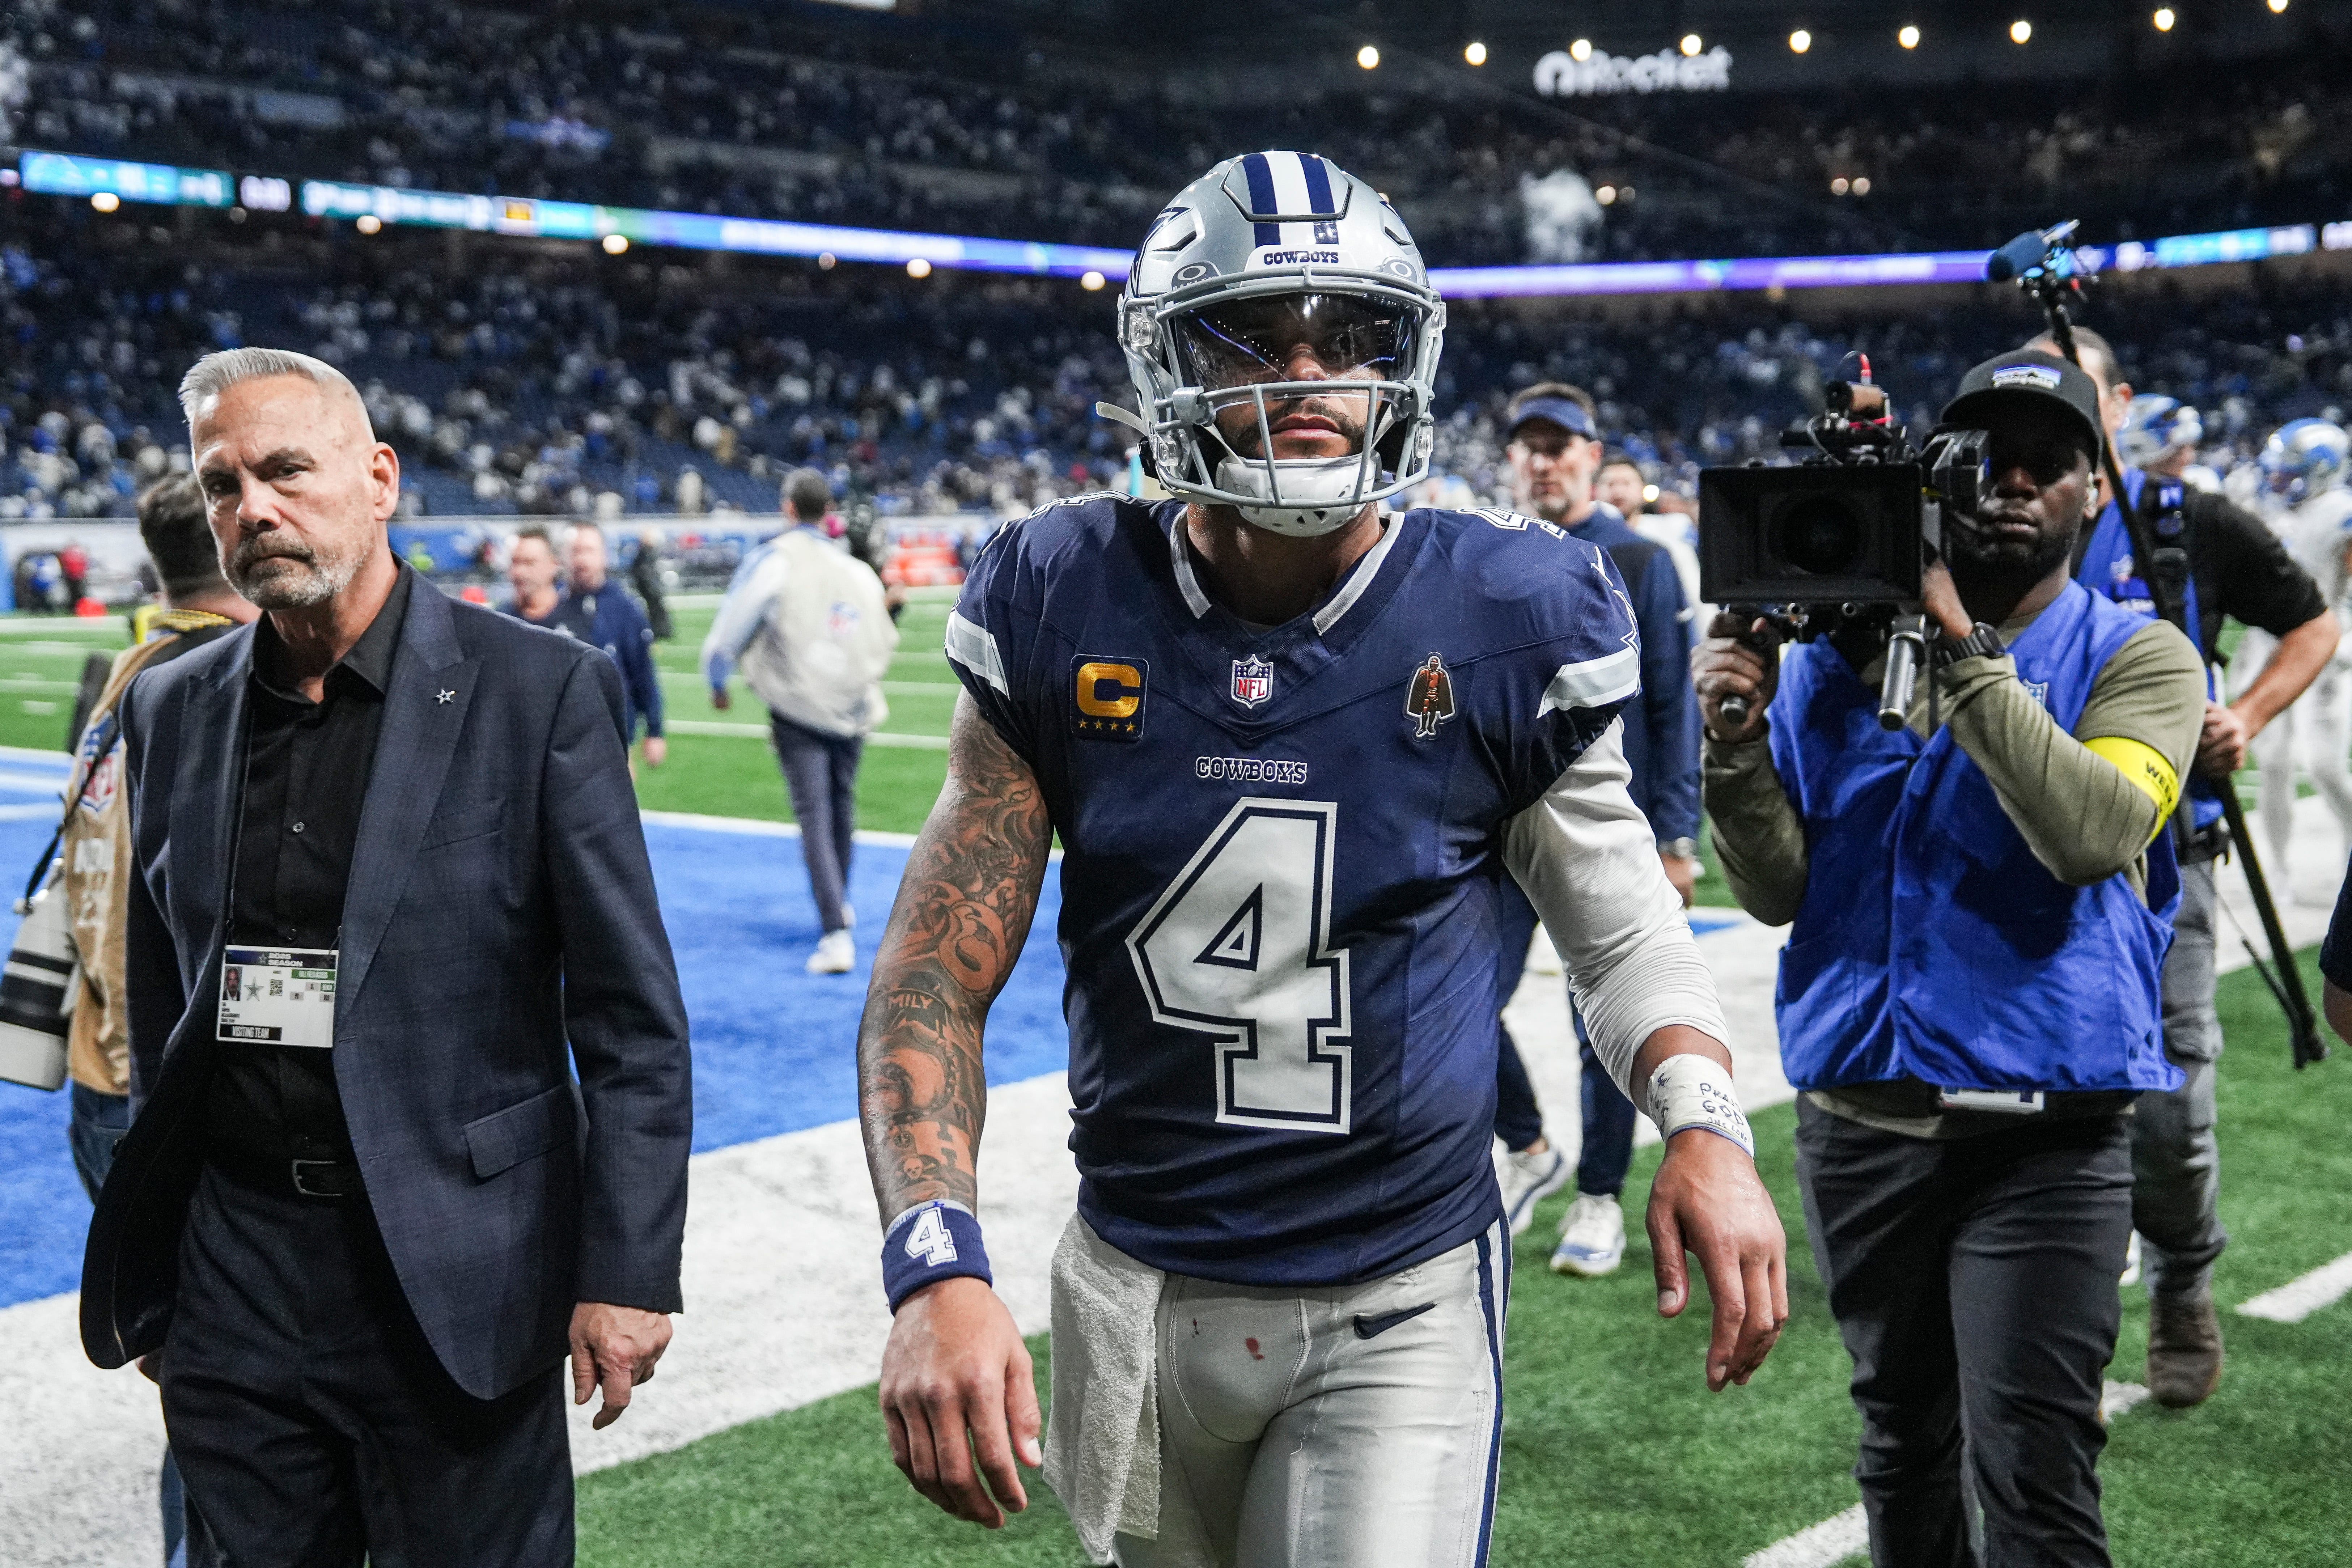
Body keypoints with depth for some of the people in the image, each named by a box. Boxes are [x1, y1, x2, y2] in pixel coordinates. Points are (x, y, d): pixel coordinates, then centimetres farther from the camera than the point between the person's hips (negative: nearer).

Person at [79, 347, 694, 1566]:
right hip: (234, 1269, 4)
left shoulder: (540, 692, -7)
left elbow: (633, 1019, -8)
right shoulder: (172, 710, 8)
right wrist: (147, 1278, 14)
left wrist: (628, 1273, -11)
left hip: (457, 1272, -4)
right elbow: (160, 999, 15)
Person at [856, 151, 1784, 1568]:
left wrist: (1705, 1119, -17)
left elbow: (1620, 917, 3)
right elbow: (941, 975, -6)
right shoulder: (1065, 612, -8)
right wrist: (939, 1265, -20)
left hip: (1402, 1305, -2)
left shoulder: (1507, 623, -10)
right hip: (1139, 1291, 2)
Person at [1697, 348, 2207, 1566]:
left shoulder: (2134, 659, -1)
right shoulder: (1832, 653, 7)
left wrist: (1964, 652, -22)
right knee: (1902, 1449, 18)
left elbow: (2095, 831, -21)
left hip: (2042, 1141, -3)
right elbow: (1779, 890, 3)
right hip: (1857, 1124, 4)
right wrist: (1735, 738, -13)